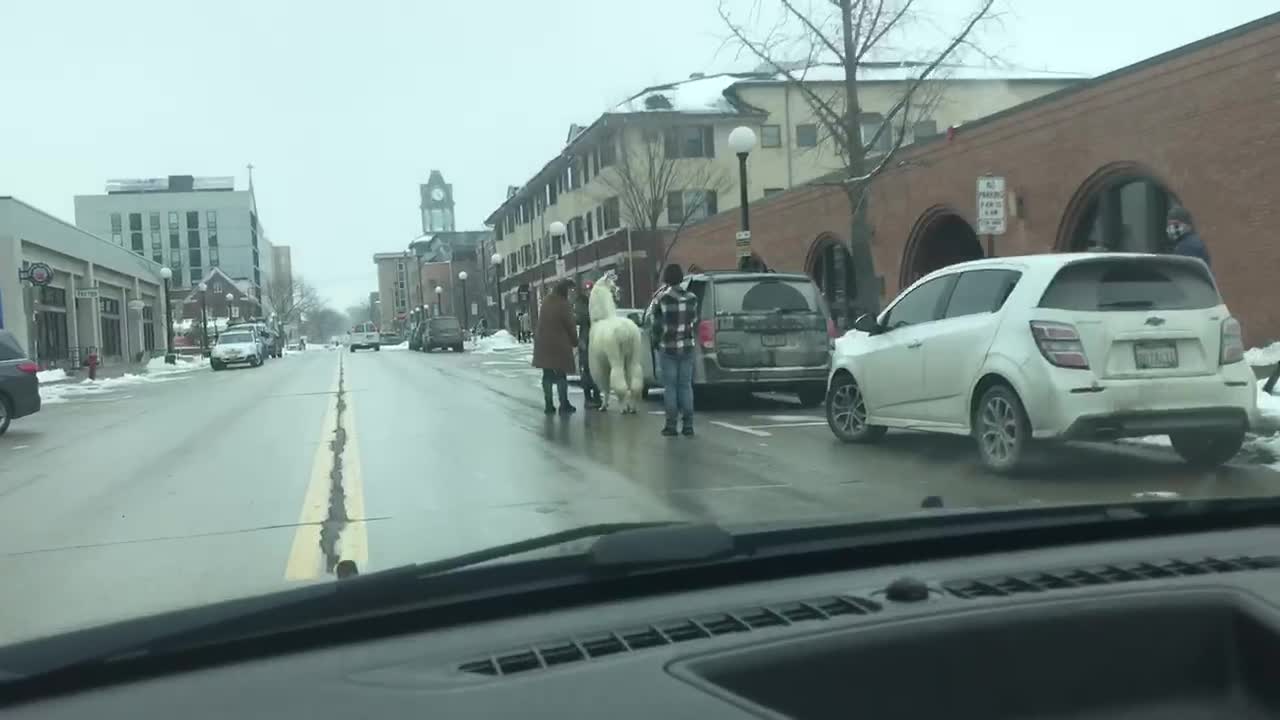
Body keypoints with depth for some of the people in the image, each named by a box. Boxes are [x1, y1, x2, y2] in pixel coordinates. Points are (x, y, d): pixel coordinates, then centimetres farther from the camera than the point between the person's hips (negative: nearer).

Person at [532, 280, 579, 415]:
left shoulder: (546, 302, 9)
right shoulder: (563, 305, -12)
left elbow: (541, 323, 14)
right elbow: (570, 326, -8)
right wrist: (575, 342, 4)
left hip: (543, 344, 6)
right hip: (559, 345, -6)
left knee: (547, 375, 10)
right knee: (561, 375, 1)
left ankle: (548, 405, 12)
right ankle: (564, 405, 4)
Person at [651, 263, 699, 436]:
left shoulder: (661, 297, -9)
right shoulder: (691, 298, 2)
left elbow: (657, 324, -5)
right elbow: (694, 320, 11)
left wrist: (655, 342, 7)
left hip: (667, 347, -3)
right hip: (687, 347, 3)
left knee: (670, 387, 2)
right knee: (686, 385, 8)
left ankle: (671, 425, 1)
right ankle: (688, 425, 7)